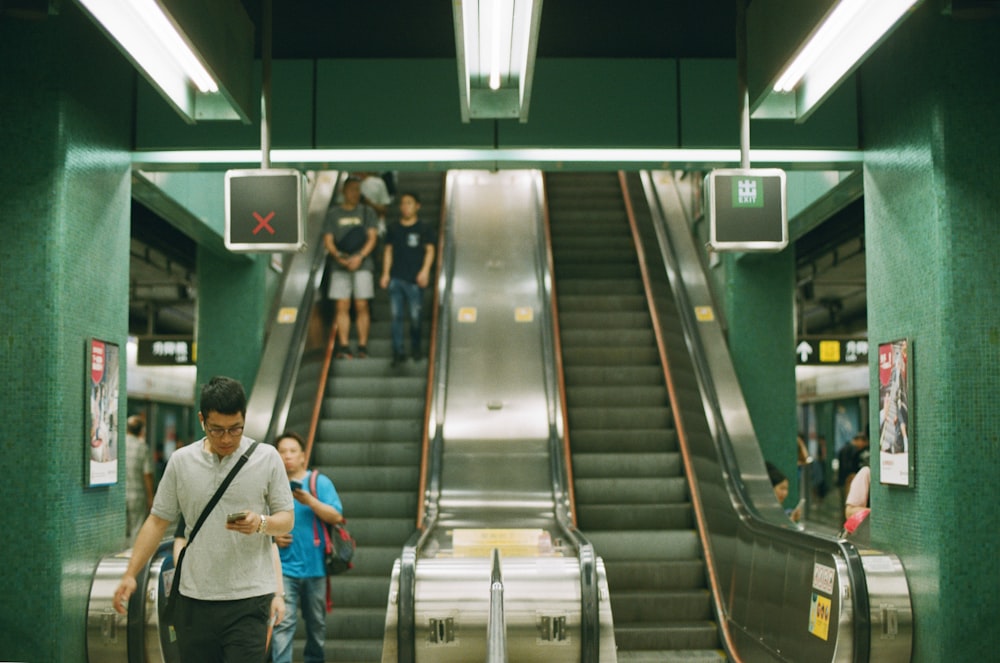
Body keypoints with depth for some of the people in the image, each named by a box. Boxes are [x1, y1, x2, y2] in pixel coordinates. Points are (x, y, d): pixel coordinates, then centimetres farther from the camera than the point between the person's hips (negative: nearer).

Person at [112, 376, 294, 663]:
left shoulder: (266, 457, -2)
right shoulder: (180, 461, 4)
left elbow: (286, 518, 1)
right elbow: (157, 521, 10)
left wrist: (261, 523, -21)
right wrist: (130, 574, 3)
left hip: (248, 598, -3)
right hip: (193, 598, 3)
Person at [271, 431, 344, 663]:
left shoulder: (320, 482, 0)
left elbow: (336, 516, -10)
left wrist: (310, 501, -23)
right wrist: (273, 537, -7)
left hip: (314, 565, 1)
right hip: (284, 566, -1)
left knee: (316, 622, 13)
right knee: (283, 623, -10)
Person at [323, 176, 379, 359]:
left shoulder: (366, 212, 10)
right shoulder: (332, 213, 11)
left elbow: (372, 238, 3)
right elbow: (327, 240, 6)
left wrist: (359, 257, -11)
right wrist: (338, 256, -13)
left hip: (362, 264, -1)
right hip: (339, 266, 1)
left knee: (361, 306, -4)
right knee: (342, 306, -3)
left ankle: (362, 346, -1)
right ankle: (343, 346, -1)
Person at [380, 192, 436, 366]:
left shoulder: (423, 229, 5)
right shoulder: (393, 229, 13)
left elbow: (430, 250, 3)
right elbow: (388, 251, 15)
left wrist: (425, 270, -9)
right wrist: (386, 273, 8)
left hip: (414, 279, -3)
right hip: (396, 278, 3)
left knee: (415, 316, -1)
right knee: (396, 315, 0)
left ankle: (415, 348, 18)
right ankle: (398, 351, 5)